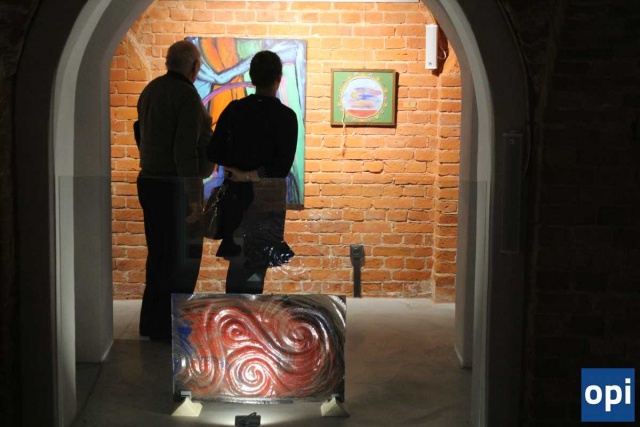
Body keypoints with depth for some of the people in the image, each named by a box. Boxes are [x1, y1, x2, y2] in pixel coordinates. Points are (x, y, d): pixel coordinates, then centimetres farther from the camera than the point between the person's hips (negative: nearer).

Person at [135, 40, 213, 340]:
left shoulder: (151, 90, 10)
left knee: (159, 254, 17)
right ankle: (168, 327, 6)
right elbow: (186, 150, -21)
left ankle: (152, 323, 25)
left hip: (149, 180, 9)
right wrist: (194, 196, -20)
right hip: (175, 186, -9)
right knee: (182, 258, 1)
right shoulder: (186, 95, -16)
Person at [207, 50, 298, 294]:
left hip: (236, 194, 3)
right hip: (269, 197, -3)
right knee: (258, 263, 7)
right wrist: (253, 174, -8)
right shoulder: (286, 116, -11)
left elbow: (214, 154, -3)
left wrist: (238, 166, 7)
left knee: (237, 261, 16)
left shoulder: (234, 109, -2)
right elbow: (283, 166, -16)